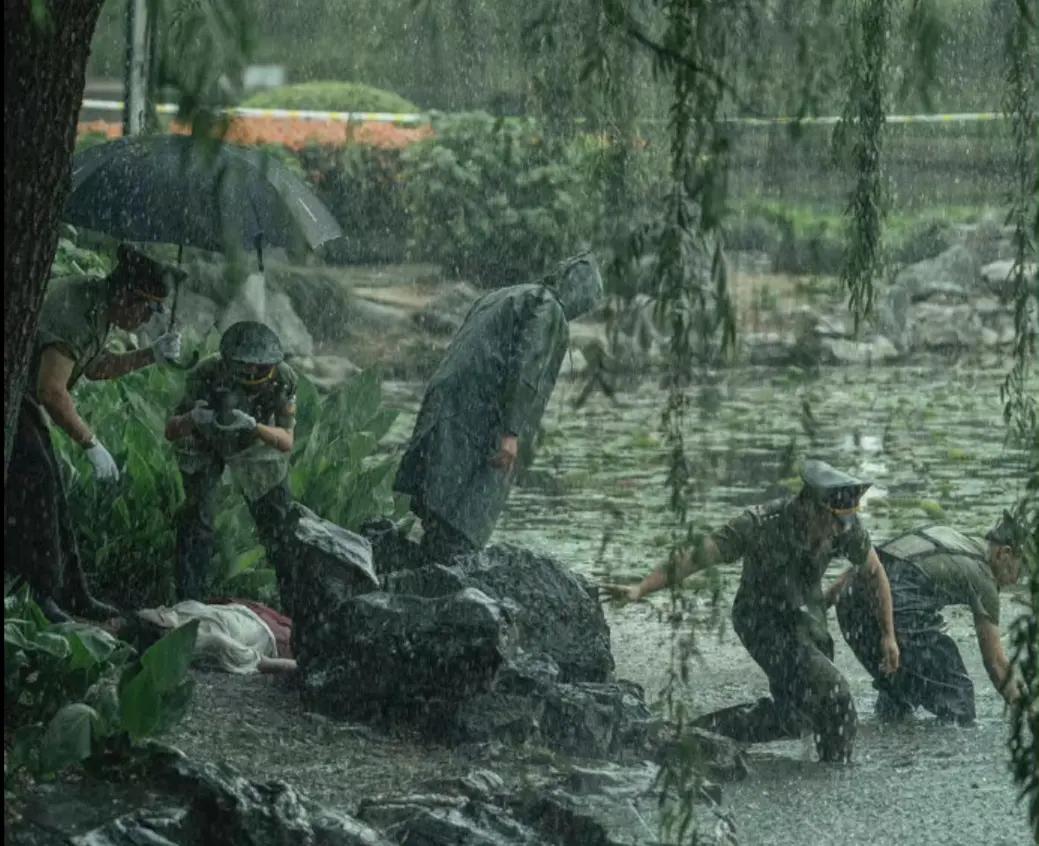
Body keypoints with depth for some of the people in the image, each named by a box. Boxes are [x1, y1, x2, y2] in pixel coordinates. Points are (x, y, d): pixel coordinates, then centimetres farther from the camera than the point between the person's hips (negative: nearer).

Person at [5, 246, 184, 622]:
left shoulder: (99, 307, 4)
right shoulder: (72, 313, -28)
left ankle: (72, 595, 12)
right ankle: (42, 594, -20)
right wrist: (92, 445, -28)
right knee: (33, 482, -20)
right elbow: (52, 392, -32)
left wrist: (151, 356, 7)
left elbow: (93, 366, 20)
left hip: (22, 399, 11)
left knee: (49, 492, 9)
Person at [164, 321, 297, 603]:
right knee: (197, 518, -16)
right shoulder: (206, 374, -37)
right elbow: (171, 432, -32)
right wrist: (193, 418, -55)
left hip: (255, 447, 2)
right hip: (204, 443, -1)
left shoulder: (283, 378, -33)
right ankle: (189, 602, -8)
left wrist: (252, 426, -52)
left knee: (278, 522, 1)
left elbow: (286, 442, -32)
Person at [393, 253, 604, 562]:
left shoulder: (498, 298, 24)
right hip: (484, 418, -8)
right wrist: (512, 433, -18)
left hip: (445, 408, 8)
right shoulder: (547, 310, -3)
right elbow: (526, 368, -15)